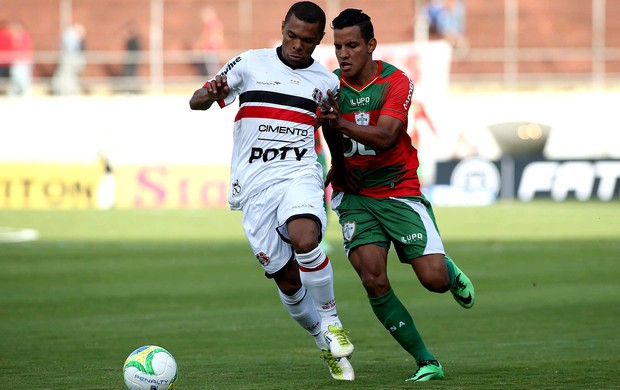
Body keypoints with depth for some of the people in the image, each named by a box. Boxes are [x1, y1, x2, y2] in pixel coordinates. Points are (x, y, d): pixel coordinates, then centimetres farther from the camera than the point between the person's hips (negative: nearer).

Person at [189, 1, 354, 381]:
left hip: (299, 175, -1)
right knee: (287, 280, 0)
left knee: (305, 239, -32)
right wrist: (212, 93, -17)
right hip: (254, 184, 1)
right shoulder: (251, 64, 6)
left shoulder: (326, 81, 11)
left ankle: (331, 322, -12)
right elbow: (196, 102, 3)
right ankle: (325, 343, 24)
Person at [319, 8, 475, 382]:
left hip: (399, 191, -2)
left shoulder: (396, 82, -12)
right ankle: (426, 362, -4)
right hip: (353, 195, 2)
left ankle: (451, 271, 30)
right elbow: (335, 148, 7)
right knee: (375, 282, -17)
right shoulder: (330, 85, -3)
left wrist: (341, 125, -40)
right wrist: (338, 168, -10)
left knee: (434, 279, -11)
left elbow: (386, 137, -27)